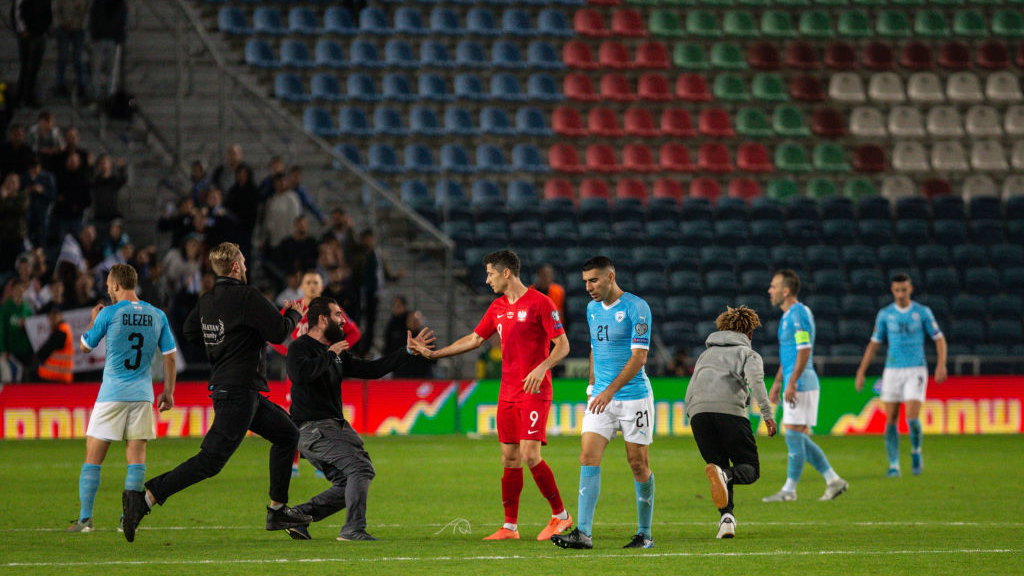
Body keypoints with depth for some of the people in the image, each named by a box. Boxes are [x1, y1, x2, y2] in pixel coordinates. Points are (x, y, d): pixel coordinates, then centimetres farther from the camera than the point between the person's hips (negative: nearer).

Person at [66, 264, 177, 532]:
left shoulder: (109, 314, -7)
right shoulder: (157, 316, 5)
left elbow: (85, 346, 5)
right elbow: (169, 356, 8)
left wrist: (93, 320, 22)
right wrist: (168, 392, 15)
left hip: (112, 395, -3)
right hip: (142, 395, 3)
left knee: (93, 456, 2)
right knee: (136, 456, 4)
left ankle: (85, 518, -1)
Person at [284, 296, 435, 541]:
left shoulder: (338, 353, 20)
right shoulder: (300, 348, -7)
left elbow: (371, 370, 22)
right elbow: (300, 373, -29)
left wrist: (408, 351, 20)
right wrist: (329, 355, -16)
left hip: (335, 427, 10)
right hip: (313, 428, -10)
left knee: (346, 484, 6)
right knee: (361, 468, -20)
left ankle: (299, 515, 9)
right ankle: (354, 529, -23)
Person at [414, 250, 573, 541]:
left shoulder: (539, 303, -9)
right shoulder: (497, 308, 14)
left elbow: (562, 345, -10)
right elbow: (475, 339, 24)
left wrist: (542, 367, -26)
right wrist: (434, 354, 22)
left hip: (534, 391, -7)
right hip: (508, 394, 7)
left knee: (530, 455, -14)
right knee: (510, 459, 5)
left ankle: (560, 516, -1)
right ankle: (510, 526, 9)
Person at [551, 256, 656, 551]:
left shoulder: (636, 307, -12)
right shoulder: (592, 309, 10)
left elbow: (639, 356, -18)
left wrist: (610, 390, -24)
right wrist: (593, 387, 15)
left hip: (633, 397, -6)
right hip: (602, 396, 6)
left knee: (638, 463, 1)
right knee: (588, 458, -8)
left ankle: (645, 534, 13)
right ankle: (583, 532, -13)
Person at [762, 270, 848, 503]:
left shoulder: (798, 314, -14)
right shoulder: (788, 315, 18)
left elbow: (804, 351, -21)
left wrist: (791, 383, -23)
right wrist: (777, 383, 26)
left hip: (801, 385, -10)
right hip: (795, 385, 10)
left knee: (794, 436, -5)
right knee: (799, 439, 10)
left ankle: (789, 490, -1)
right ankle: (833, 481, 11)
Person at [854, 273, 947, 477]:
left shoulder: (923, 312, 0)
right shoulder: (885, 314, 5)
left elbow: (939, 339, 3)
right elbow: (874, 344, 10)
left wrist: (941, 365, -13)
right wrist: (861, 373, 5)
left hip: (916, 370, -2)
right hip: (892, 370, 2)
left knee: (912, 418, -14)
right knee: (891, 420, -2)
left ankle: (916, 452, 13)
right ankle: (894, 465, 7)